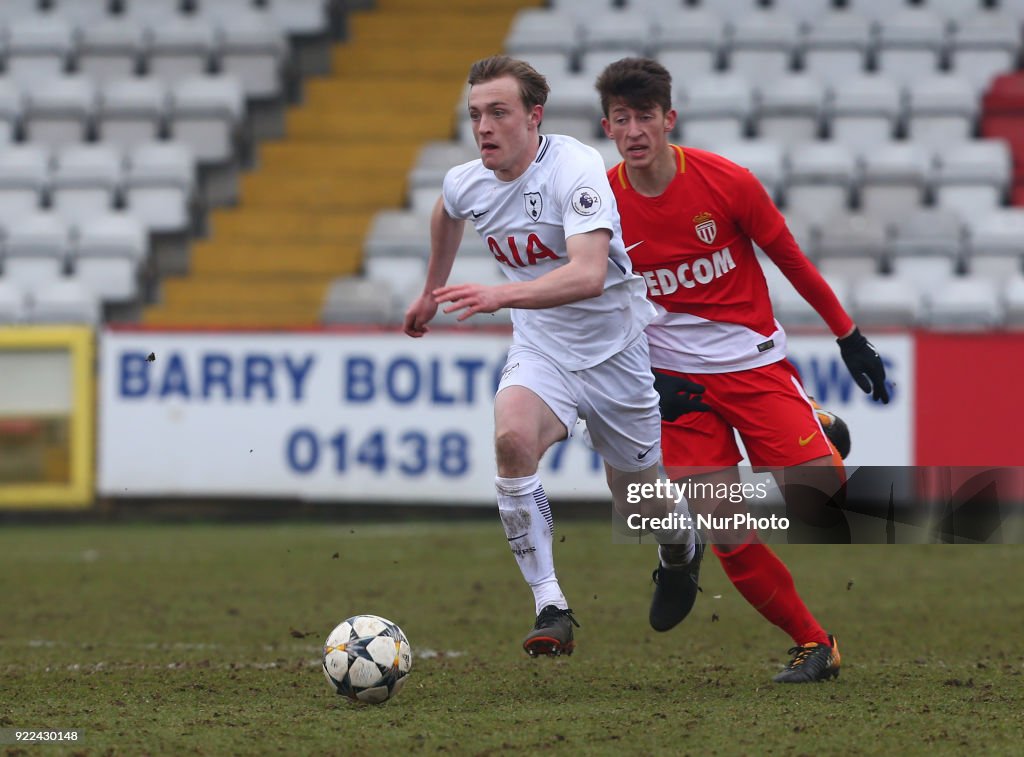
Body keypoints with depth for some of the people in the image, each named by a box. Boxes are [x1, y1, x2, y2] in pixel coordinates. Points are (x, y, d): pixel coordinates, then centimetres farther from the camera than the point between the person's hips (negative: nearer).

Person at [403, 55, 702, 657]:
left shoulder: (577, 169, -26)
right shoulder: (466, 184, -6)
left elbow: (588, 274, -39)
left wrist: (501, 295, -50)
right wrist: (433, 289, 33)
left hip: (614, 350, -3)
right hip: (540, 350, 4)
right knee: (512, 438, -30)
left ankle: (684, 552, 50)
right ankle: (551, 608, -26)